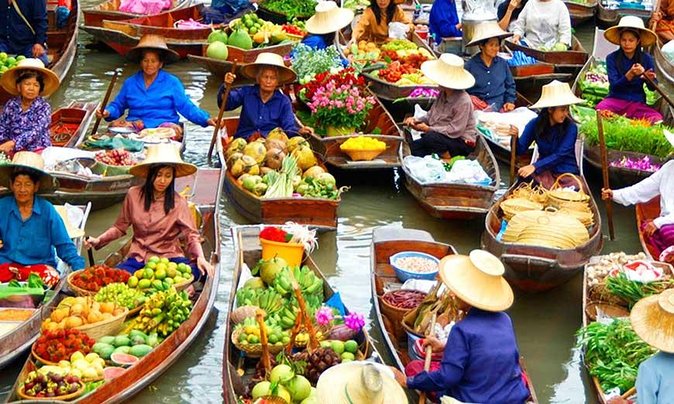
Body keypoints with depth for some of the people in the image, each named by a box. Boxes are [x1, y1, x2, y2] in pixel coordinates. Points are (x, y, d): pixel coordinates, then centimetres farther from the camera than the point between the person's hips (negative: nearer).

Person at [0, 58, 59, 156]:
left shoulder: (43, 107, -5)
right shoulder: (11, 105, 6)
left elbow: (35, 132, -17)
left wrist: (13, 143, -30)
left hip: (37, 150, -3)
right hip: (14, 150, 3)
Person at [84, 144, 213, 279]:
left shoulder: (178, 203, -2)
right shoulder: (134, 195, 1)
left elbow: (191, 235, -5)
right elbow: (120, 227, 12)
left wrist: (200, 257, -24)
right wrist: (98, 240, -3)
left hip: (169, 257, -1)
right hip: (139, 257, 1)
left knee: (195, 271, -33)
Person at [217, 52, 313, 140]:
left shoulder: (283, 101, 7)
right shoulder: (246, 93, 6)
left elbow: (289, 127, -1)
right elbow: (225, 104, -2)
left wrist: (299, 131, -25)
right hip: (244, 139, 0)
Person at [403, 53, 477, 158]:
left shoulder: (463, 101, -21)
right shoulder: (442, 94, 5)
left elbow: (454, 131, -23)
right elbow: (431, 115, 14)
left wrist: (429, 129, -18)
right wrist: (417, 120, -5)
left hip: (462, 143, -8)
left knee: (430, 138, -32)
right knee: (413, 146, -11)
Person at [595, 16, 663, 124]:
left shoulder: (646, 59, 0)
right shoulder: (612, 58, -5)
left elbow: (652, 88, 4)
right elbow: (614, 86, -12)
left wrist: (649, 78, -20)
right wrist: (630, 74, -29)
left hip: (637, 103, 2)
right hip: (616, 100, -2)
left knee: (657, 119, -27)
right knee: (601, 108, -36)